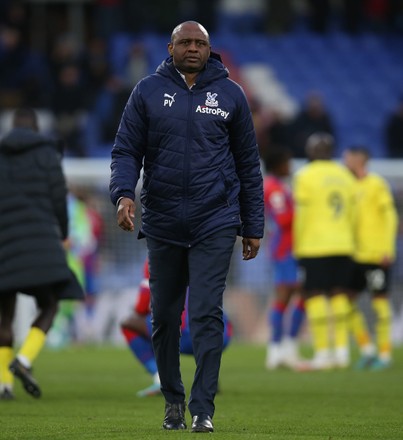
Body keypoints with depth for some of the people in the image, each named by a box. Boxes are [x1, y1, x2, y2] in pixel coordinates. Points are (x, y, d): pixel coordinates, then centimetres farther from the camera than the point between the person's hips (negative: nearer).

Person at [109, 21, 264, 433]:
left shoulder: (230, 94, 6)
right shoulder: (148, 91, 5)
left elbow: (248, 163, 10)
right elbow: (126, 150, 3)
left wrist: (253, 226, 8)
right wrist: (123, 193, -17)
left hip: (215, 224, -1)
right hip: (162, 224, 1)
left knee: (206, 314, -10)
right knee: (164, 317, 8)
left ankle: (203, 408, -9)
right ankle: (173, 402, 23)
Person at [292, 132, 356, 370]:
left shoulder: (306, 176, -6)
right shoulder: (345, 176, 12)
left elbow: (301, 216, -8)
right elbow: (352, 214, 14)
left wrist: (297, 246, 0)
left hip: (314, 246, -6)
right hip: (343, 246, 6)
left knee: (315, 296, -3)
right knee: (339, 295, 10)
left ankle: (322, 353, -7)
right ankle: (341, 350, 8)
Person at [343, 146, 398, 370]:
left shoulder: (377, 185, -8)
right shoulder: (352, 186, 13)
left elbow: (390, 216, -11)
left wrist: (388, 250, -15)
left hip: (377, 256, -7)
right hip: (357, 256, 7)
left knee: (379, 300, -3)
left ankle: (384, 353, 4)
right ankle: (366, 348, 12)